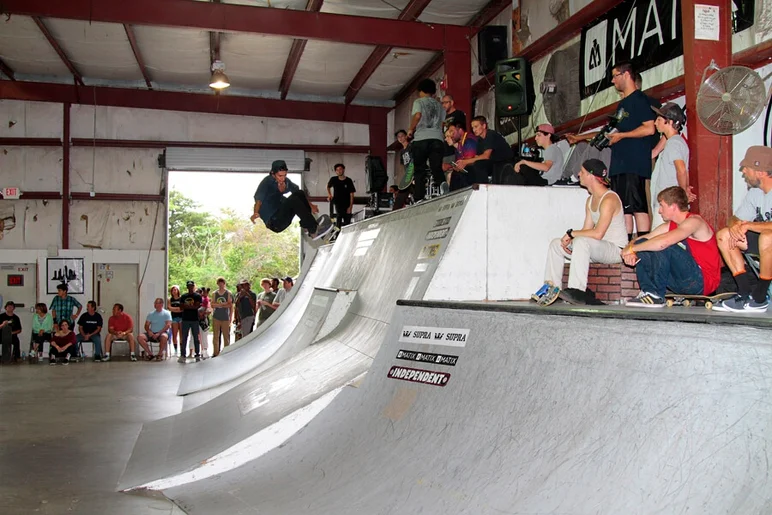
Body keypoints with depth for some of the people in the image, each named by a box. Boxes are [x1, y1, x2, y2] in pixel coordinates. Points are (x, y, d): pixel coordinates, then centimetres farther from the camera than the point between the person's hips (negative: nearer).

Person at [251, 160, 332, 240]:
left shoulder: (285, 181, 5)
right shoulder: (267, 183, -14)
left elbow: (298, 192, 16)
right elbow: (259, 199, -29)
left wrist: (310, 205, 2)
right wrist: (256, 213, -48)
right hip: (274, 222, -7)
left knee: (300, 193, -7)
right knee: (293, 200, -27)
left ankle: (308, 226, -11)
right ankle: (314, 231, -28)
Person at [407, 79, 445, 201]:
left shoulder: (418, 101, 9)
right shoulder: (439, 105, 22)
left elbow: (417, 115, -9)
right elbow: (442, 123, 12)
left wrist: (411, 129, 3)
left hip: (421, 138, -3)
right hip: (437, 138, 3)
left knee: (419, 171, 0)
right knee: (437, 170, 0)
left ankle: (419, 199, -7)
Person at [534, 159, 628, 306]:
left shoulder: (609, 199, -19)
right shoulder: (590, 200, 13)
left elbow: (597, 233, -28)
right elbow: (587, 229, 9)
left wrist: (571, 233, -18)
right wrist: (569, 239, -9)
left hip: (616, 249, -10)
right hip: (599, 248, 10)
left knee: (582, 241, -37)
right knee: (556, 244, 5)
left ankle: (577, 292, -39)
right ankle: (552, 287, 1)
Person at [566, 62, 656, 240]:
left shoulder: (640, 99, -3)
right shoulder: (623, 104, 26)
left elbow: (649, 129, -14)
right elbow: (611, 131, 33)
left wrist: (621, 135, -11)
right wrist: (579, 138, 32)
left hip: (635, 165, -9)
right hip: (619, 165, 9)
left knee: (637, 207, -12)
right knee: (623, 209, 3)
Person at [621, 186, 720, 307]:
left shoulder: (694, 221, -15)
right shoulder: (670, 225, 12)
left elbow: (663, 242, -32)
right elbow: (639, 241, 10)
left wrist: (631, 248, -22)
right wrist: (630, 252, -14)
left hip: (703, 282, -8)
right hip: (682, 283, 8)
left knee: (663, 247, -27)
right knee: (642, 244, 2)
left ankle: (656, 295, -21)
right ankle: (648, 291, -10)